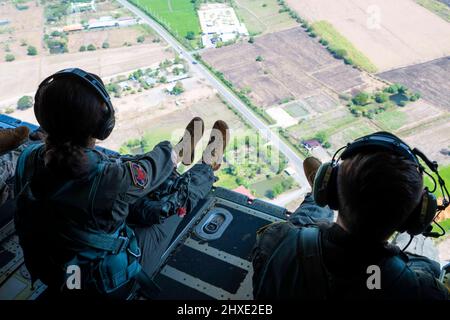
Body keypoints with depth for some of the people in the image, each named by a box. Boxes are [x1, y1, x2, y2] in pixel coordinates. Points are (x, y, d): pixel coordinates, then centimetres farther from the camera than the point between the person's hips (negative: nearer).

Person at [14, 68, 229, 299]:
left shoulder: (28, 159, -20)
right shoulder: (112, 179, -37)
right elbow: (151, 168, -14)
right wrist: (167, 150, 11)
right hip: (111, 285, -5)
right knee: (178, 194, 12)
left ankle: (180, 153, 47)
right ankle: (208, 165, 46)